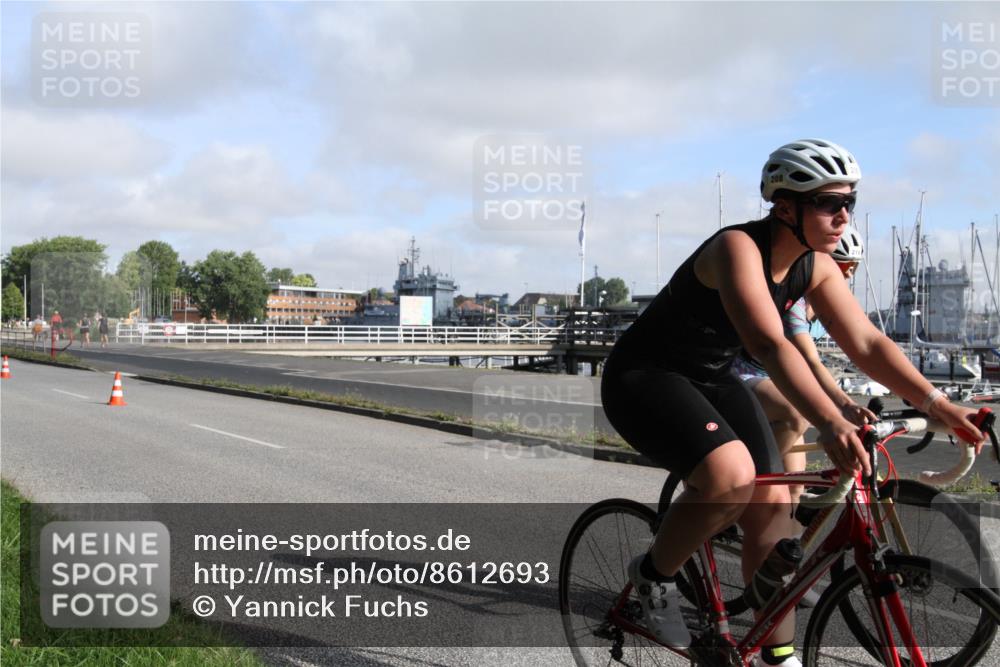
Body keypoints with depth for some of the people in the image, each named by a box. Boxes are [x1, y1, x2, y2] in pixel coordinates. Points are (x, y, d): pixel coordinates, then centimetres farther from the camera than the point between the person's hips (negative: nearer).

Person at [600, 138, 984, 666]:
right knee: (732, 474, -31)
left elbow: (866, 342, -6)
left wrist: (938, 405, -18)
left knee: (772, 507, -2)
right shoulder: (738, 247, -27)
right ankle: (654, 576, -5)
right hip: (644, 376, -8)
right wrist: (830, 423, -53)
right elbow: (768, 345, -41)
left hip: (711, 379, 8)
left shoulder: (816, 266, -2)